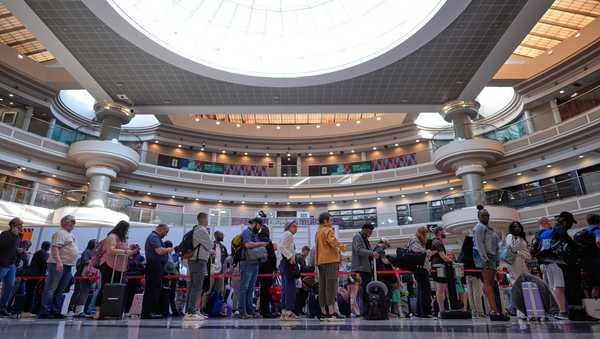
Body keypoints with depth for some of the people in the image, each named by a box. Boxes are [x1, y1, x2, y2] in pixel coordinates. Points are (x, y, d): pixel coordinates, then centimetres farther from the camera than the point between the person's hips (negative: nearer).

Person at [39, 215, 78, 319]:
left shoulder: (71, 234, 20)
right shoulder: (60, 233, -7)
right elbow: (54, 247, -18)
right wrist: (58, 262, -27)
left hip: (67, 266, 9)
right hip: (58, 265, -9)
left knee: (60, 290, 11)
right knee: (51, 288, -5)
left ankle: (55, 311, 15)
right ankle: (44, 311, -1)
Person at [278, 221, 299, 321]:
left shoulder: (287, 235, 21)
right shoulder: (288, 234, -8)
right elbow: (281, 247, -20)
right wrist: (290, 256, -21)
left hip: (285, 263, 11)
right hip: (289, 263, -11)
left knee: (286, 288, 11)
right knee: (291, 287, -10)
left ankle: (284, 312, 15)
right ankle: (288, 311, -10)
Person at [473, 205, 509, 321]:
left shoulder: (488, 228, 25)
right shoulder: (479, 227, -2)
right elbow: (479, 244, -13)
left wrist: (496, 260, 16)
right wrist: (485, 259, -20)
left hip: (492, 257, 9)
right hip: (486, 257, -9)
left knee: (491, 284, 6)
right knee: (488, 283, -12)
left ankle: (494, 311, 7)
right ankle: (495, 311, -17)